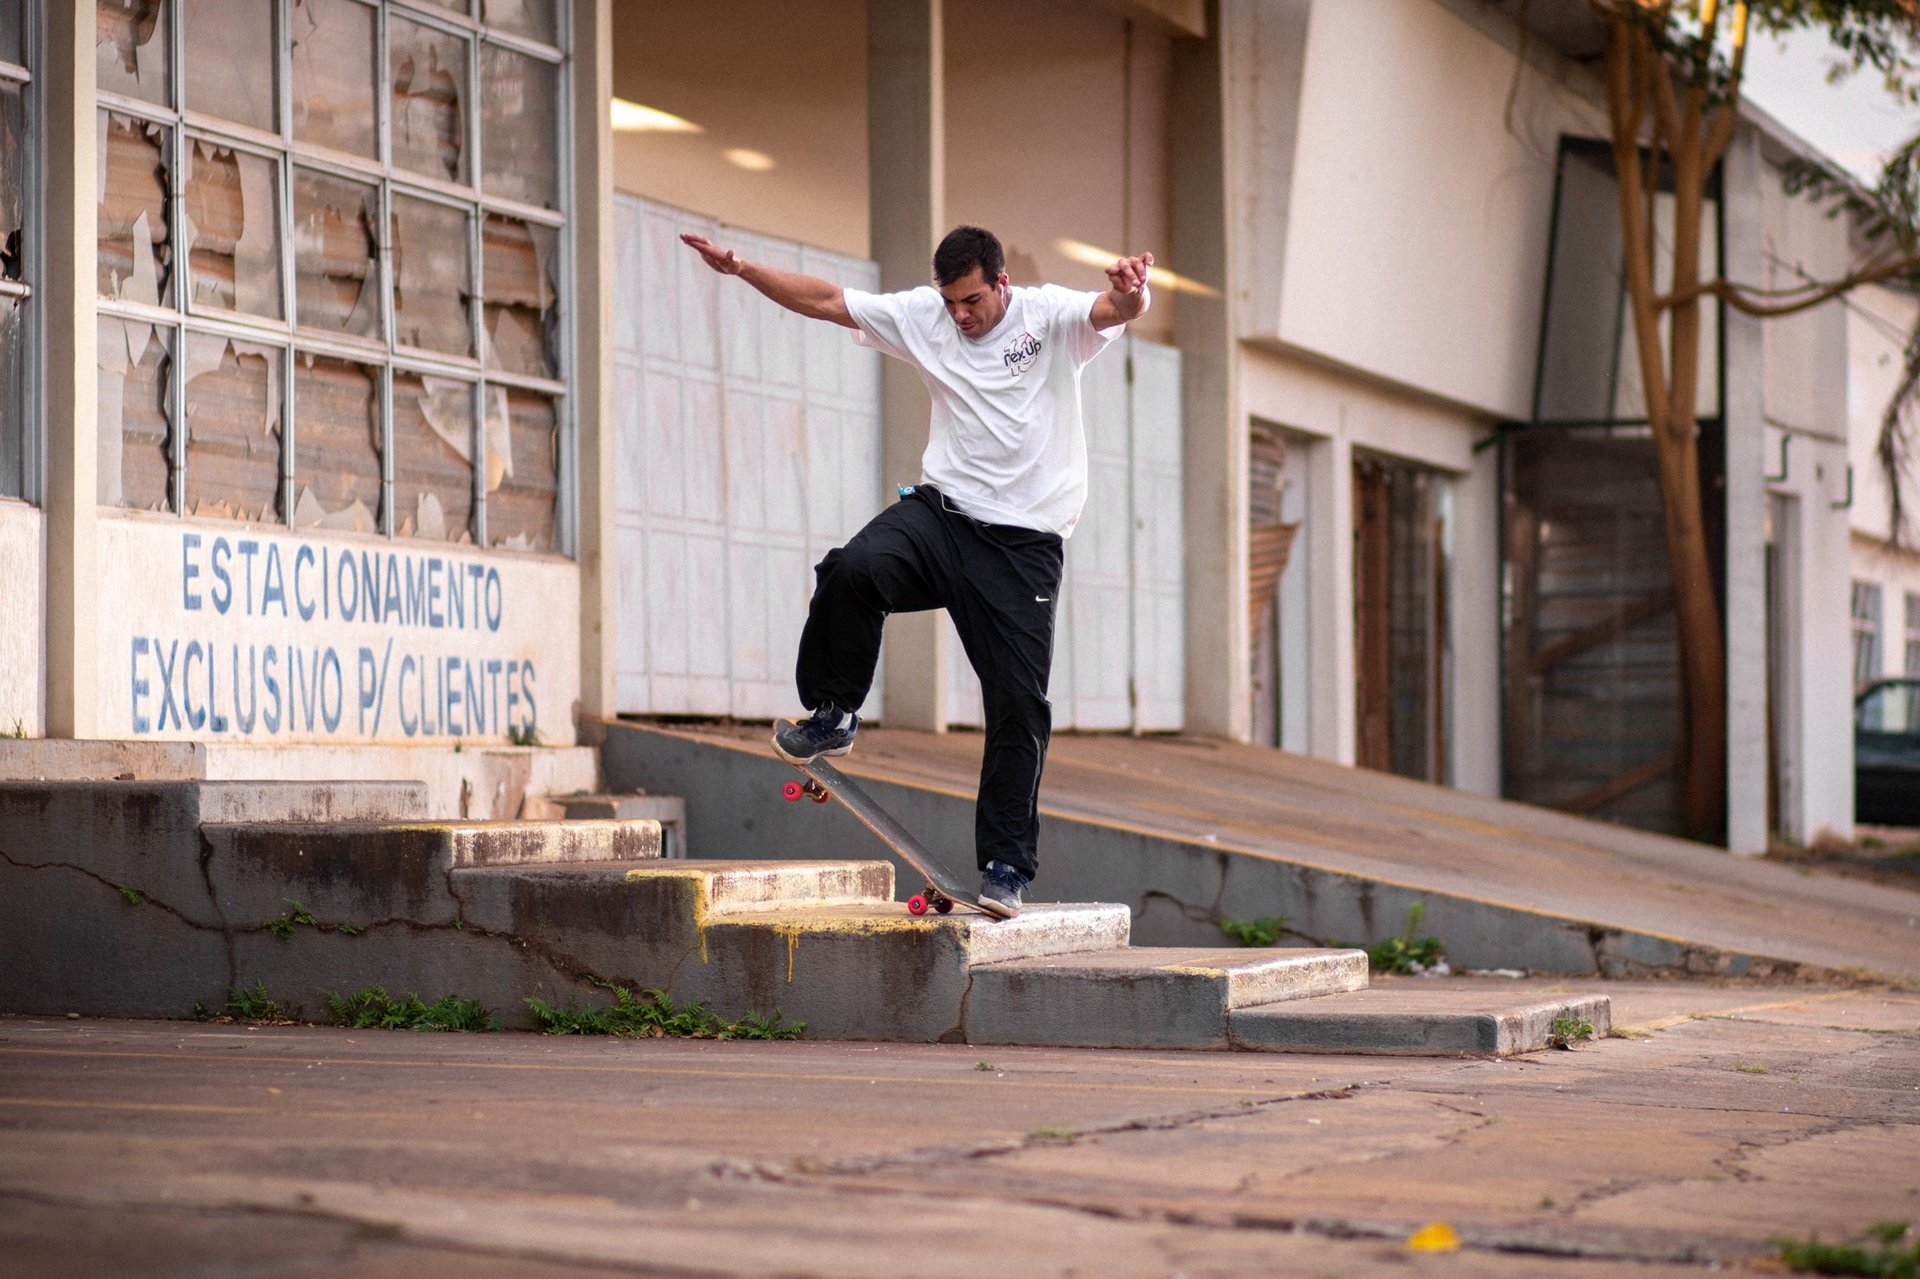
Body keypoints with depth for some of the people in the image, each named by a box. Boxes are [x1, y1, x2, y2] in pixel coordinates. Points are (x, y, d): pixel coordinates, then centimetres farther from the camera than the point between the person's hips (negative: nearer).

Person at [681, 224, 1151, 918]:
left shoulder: (1052, 315, -4)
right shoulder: (923, 316, 7)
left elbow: (1114, 311, -24)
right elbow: (824, 299, 10)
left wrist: (1129, 292, -48)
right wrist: (741, 268, 1)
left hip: (1024, 544, -3)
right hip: (940, 510, 3)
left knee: (1019, 703, -5)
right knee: (853, 571, -28)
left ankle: (1006, 866, 4)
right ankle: (832, 715, -6)